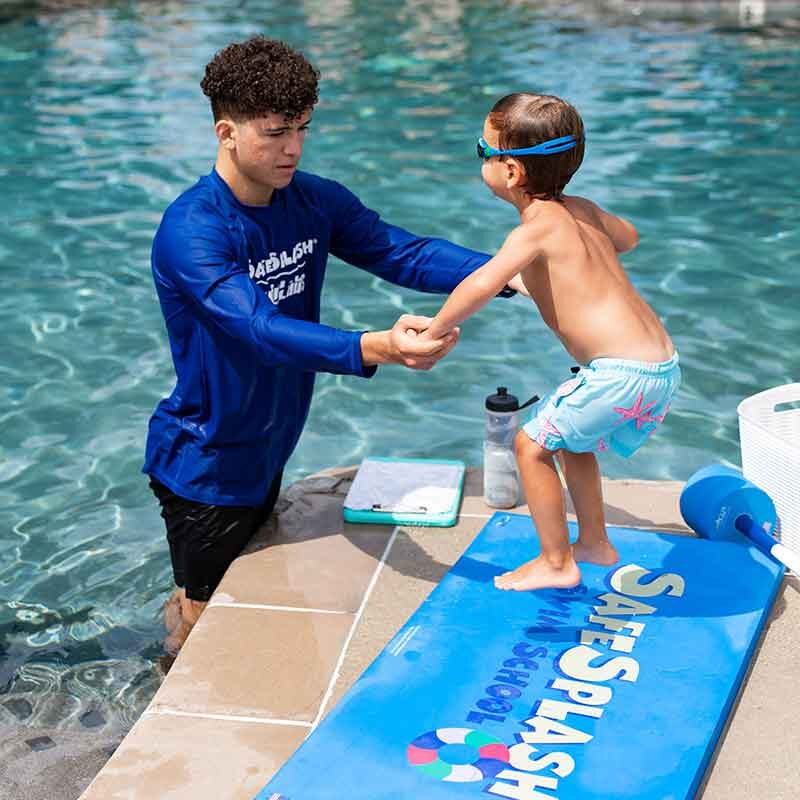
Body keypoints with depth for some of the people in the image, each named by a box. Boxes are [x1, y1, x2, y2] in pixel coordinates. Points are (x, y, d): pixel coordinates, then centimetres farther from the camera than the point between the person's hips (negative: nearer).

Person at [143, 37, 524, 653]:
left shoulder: (314, 201, -6)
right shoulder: (191, 231, -29)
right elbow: (262, 329, -40)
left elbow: (401, 253, -12)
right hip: (204, 463, -7)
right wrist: (375, 348, -55)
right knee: (204, 615, 11)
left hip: (265, 450, 7)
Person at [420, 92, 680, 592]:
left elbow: (485, 282, -28)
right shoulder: (585, 210, 13)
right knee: (569, 438, 27)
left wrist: (433, 333, -16)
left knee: (532, 444, 5)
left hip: (622, 373, -9)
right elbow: (628, 237, 36)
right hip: (663, 365, 9)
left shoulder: (539, 224, -12)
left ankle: (556, 564, 14)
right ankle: (594, 543, 38)